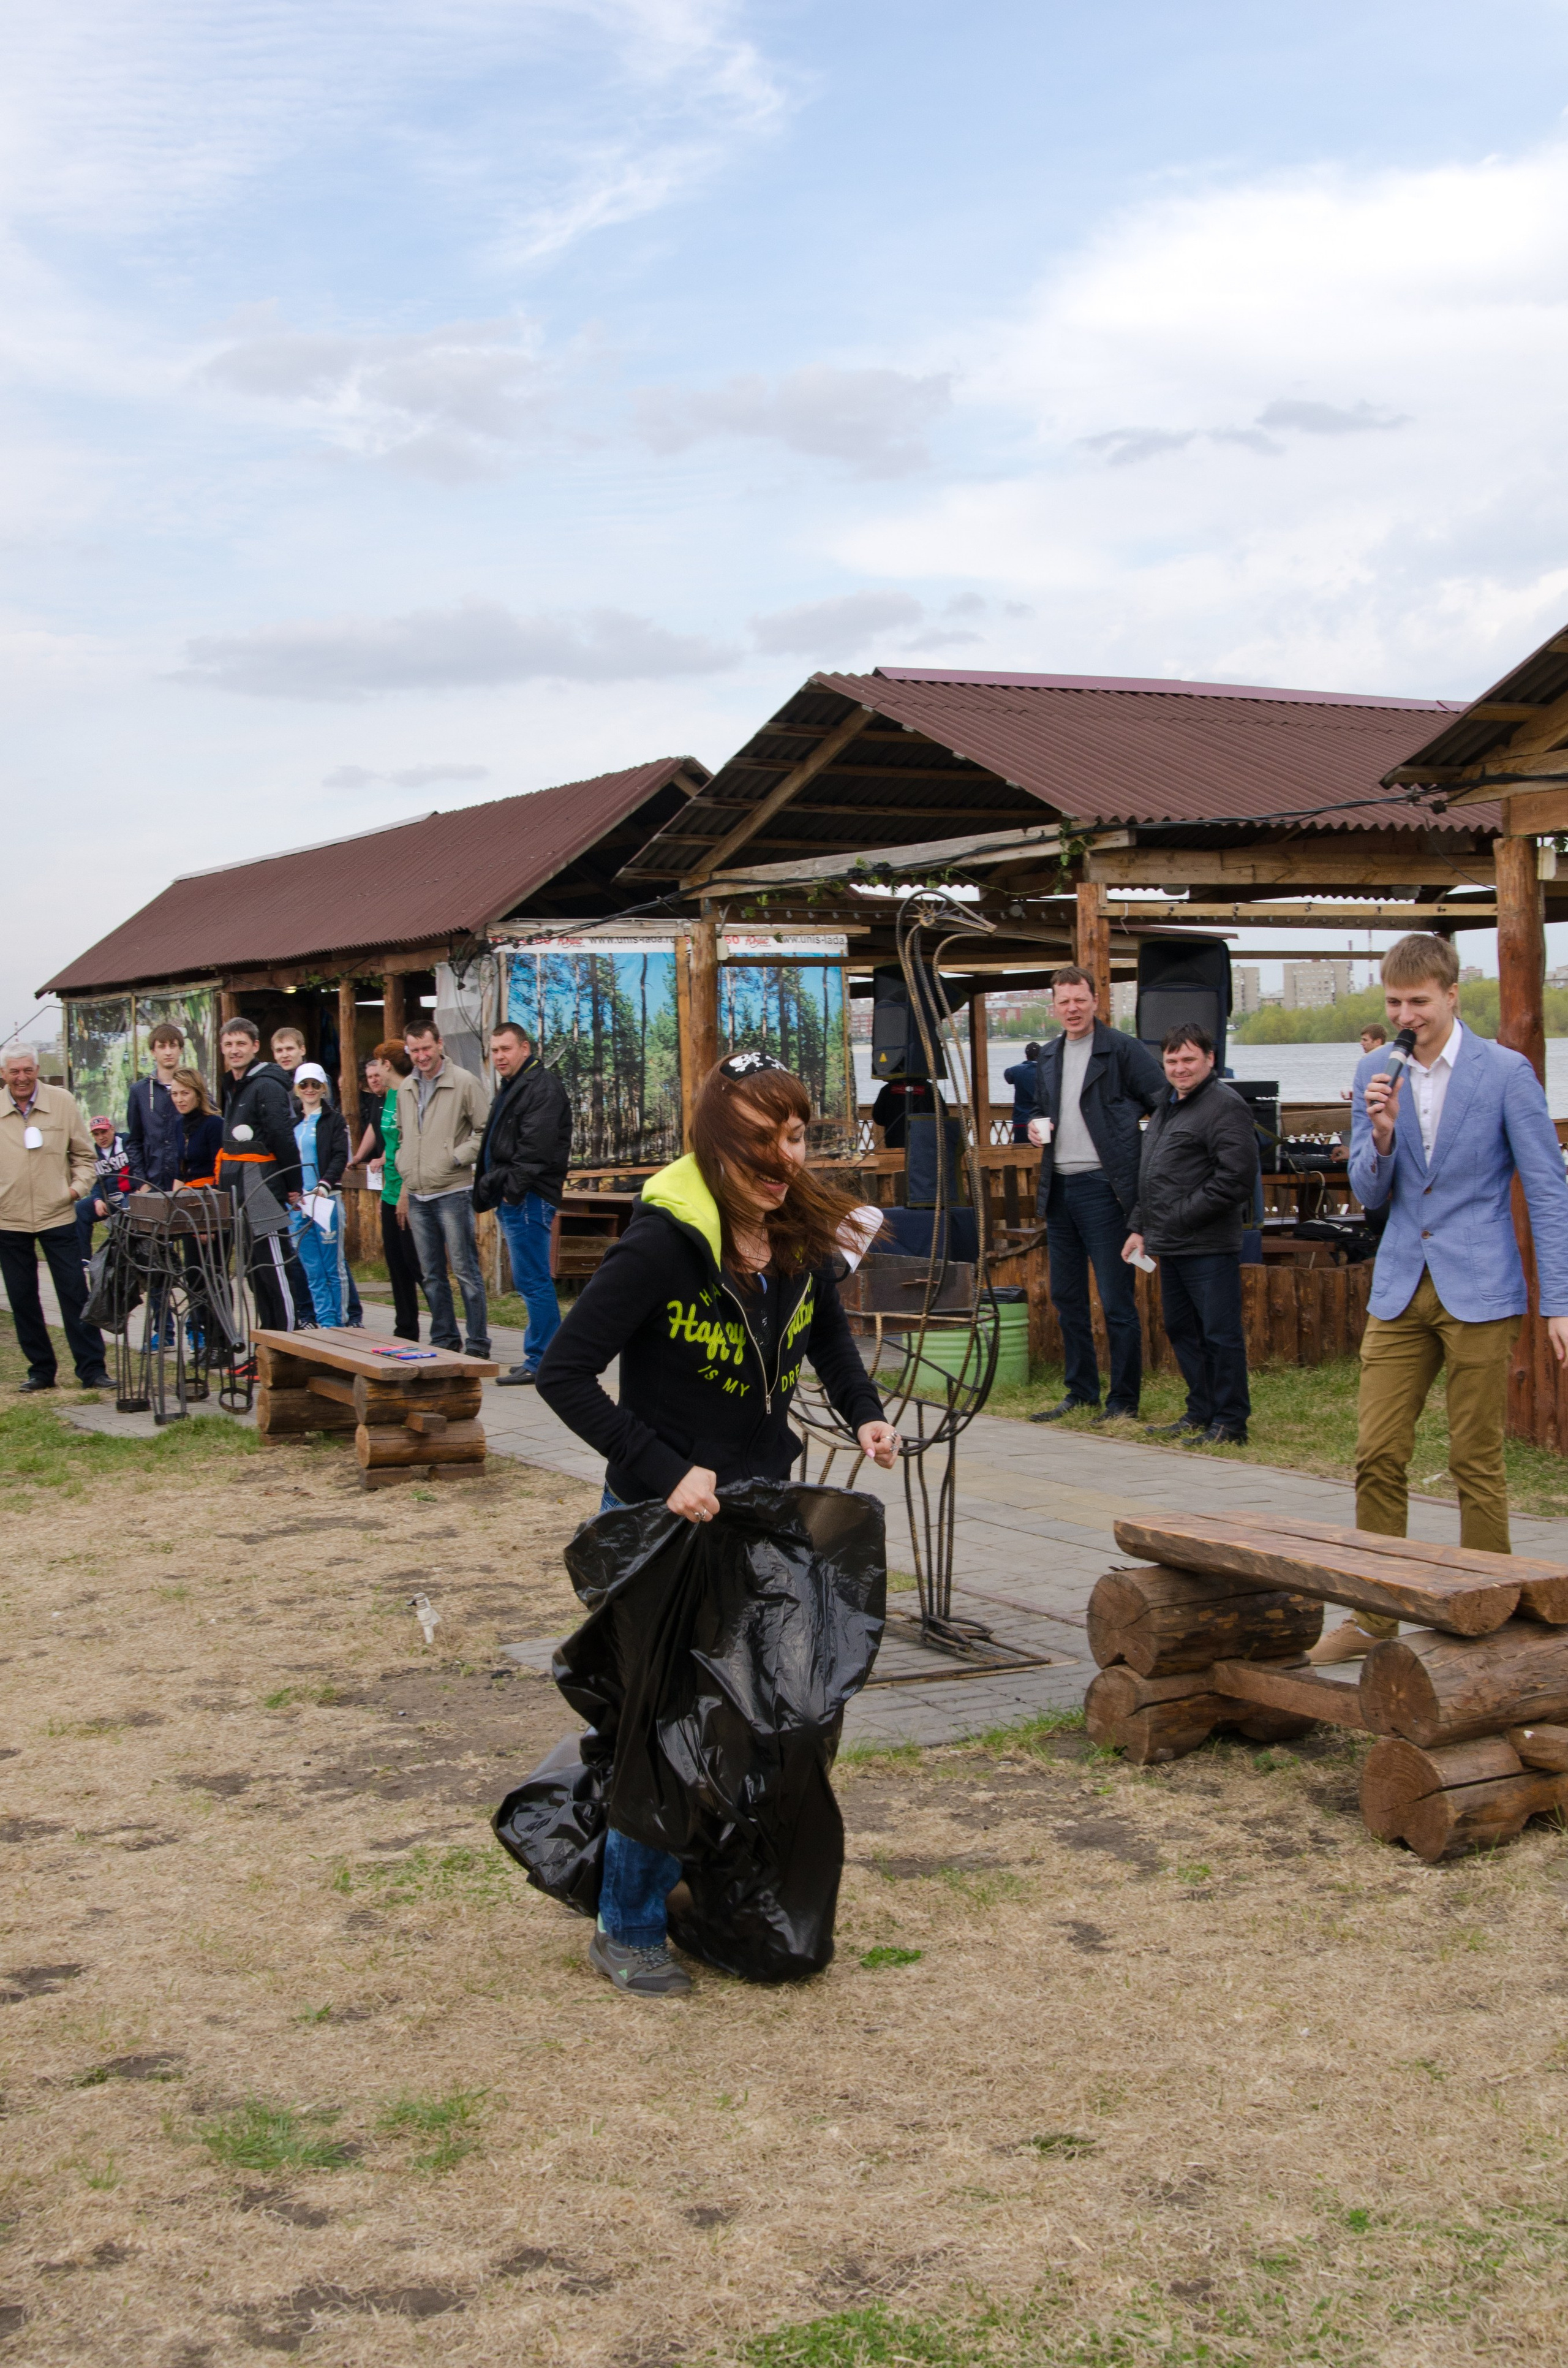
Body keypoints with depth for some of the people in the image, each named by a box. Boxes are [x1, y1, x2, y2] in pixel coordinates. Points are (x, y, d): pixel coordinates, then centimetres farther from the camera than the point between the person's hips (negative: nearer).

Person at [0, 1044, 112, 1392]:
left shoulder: (63, 1102, 2)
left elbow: (84, 1153, 10)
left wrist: (78, 1185, -4)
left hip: (58, 1215, -1)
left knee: (75, 1295, -2)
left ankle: (92, 1369, 2)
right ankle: (41, 1369, 17)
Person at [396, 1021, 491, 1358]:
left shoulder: (464, 1082, -6)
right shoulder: (406, 1088, 13)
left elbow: (486, 1131, -6)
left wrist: (457, 1157, -14)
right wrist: (406, 1180, 14)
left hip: (453, 1193, -6)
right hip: (417, 1196, 6)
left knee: (465, 1270, -5)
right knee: (432, 1275, 11)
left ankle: (478, 1344, -1)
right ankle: (444, 1340, 19)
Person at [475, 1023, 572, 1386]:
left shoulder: (542, 1087, -11)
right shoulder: (512, 1088, 22)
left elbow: (536, 1149, -20)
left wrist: (512, 1189, -19)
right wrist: (490, 1187, 16)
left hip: (528, 1199, -11)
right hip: (512, 1199, 11)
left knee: (533, 1280, -9)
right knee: (532, 1280, 13)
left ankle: (540, 1362, -7)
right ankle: (545, 1356, 18)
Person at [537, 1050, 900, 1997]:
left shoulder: (802, 1234, -2)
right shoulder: (667, 1240, -22)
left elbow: (829, 1334, 19)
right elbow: (565, 1372, -21)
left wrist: (865, 1413, 0)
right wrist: (668, 1474, -25)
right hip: (662, 1517, -6)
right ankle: (629, 1932, 14)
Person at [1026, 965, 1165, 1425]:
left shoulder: (1123, 1049, -6)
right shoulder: (1048, 1057, 15)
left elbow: (1163, 1107, -7)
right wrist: (1037, 1126, 6)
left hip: (1103, 1187, -7)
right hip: (1058, 1188, 7)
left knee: (1116, 1299, -3)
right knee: (1066, 1296, 12)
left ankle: (1124, 1400, 4)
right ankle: (1081, 1391, 23)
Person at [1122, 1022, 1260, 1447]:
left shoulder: (1225, 1107, -11)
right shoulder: (1167, 1107, 19)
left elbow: (1237, 1178, -19)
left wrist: (1181, 1217, -17)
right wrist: (1141, 1228, 19)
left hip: (1209, 1248, -9)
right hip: (1169, 1246, 10)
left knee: (1220, 1333, -4)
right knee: (1181, 1331, 14)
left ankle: (1230, 1423, 3)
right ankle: (1201, 1412, 24)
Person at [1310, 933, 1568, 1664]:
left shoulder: (1505, 1073, -6)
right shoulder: (1375, 1074, 6)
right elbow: (1369, 1193, 10)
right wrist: (1380, 1134, -12)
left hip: (1478, 1293, -4)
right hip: (1400, 1288, 4)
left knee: (1476, 1461, 2)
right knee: (1377, 1456, 2)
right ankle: (1375, 1613, 13)